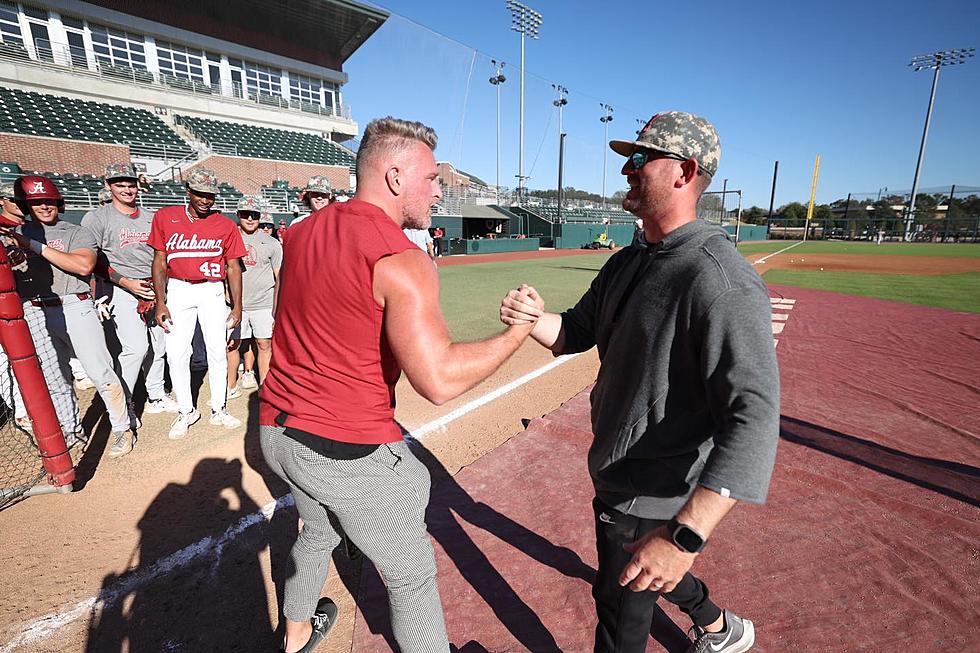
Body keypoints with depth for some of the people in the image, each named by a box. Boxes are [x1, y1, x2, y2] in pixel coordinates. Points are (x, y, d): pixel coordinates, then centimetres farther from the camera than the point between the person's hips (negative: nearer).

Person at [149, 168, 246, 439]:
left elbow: (233, 267, 4)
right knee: (176, 353, 0)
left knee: (217, 352, 2)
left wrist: (237, 306, 0)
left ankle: (218, 410, 16)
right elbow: (160, 262, 4)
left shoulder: (225, 225, 1)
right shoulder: (165, 217, 3)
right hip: (178, 290, 1)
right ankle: (186, 411, 16)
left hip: (212, 290, 0)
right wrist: (160, 302, -3)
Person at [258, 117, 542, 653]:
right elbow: (439, 381, -29)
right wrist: (519, 329, -18)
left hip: (277, 429, 9)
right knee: (412, 575, 15)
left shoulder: (302, 232, 3)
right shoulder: (402, 262, -23)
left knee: (317, 533, 35)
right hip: (349, 453, -8)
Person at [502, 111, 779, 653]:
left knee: (622, 604, 13)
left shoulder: (722, 281, -26)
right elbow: (579, 330, 8)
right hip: (618, 468, 9)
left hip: (655, 496, -8)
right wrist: (534, 320, -14)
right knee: (645, 563, 31)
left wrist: (686, 536, -39)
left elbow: (754, 416, -32)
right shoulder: (627, 262, 4)